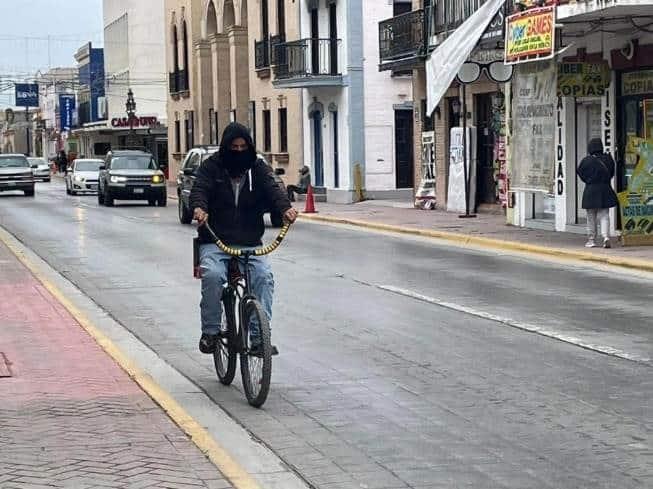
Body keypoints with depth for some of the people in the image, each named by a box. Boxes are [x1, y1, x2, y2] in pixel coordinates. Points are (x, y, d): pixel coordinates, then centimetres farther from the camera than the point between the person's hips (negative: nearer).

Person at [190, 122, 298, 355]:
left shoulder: (258, 168, 9)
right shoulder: (211, 166, 4)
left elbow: (273, 188, -8)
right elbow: (199, 189, -13)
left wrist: (285, 208, -31)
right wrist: (199, 208, -38)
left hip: (250, 243, 2)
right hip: (215, 242, -2)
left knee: (264, 277, -23)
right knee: (212, 275, -29)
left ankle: (258, 337, -17)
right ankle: (210, 331, -12)